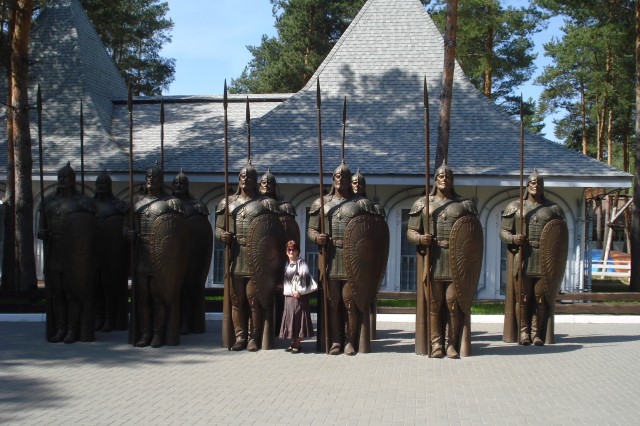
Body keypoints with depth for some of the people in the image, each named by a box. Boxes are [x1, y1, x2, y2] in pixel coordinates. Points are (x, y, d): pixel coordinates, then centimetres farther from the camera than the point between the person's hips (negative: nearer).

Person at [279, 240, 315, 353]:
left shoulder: (301, 263, -7)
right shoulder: (287, 264, 14)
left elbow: (306, 279, -14)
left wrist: (299, 291, -18)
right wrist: (283, 287, 11)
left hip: (299, 296, -7)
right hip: (288, 296, 7)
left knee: (298, 319, -5)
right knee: (290, 319, 9)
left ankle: (297, 344, -1)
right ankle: (294, 342, 17)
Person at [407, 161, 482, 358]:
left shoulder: (464, 204, 13)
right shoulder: (423, 203, 11)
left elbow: (475, 232, 16)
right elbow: (411, 232, 8)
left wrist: (469, 245, -5)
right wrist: (420, 238, -13)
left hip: (457, 261, 1)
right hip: (432, 259, 0)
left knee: (454, 302, -2)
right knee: (433, 303, -3)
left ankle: (451, 344, 6)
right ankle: (435, 343, 4)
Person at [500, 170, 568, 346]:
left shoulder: (553, 209, 13)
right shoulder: (515, 207, 8)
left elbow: (562, 234, 15)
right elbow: (503, 232, 6)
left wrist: (556, 244, -5)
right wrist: (513, 238, -15)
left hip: (544, 259, 1)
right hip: (521, 257, -1)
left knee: (541, 297, 0)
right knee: (522, 296, -3)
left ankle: (537, 332, 9)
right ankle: (523, 331, 6)